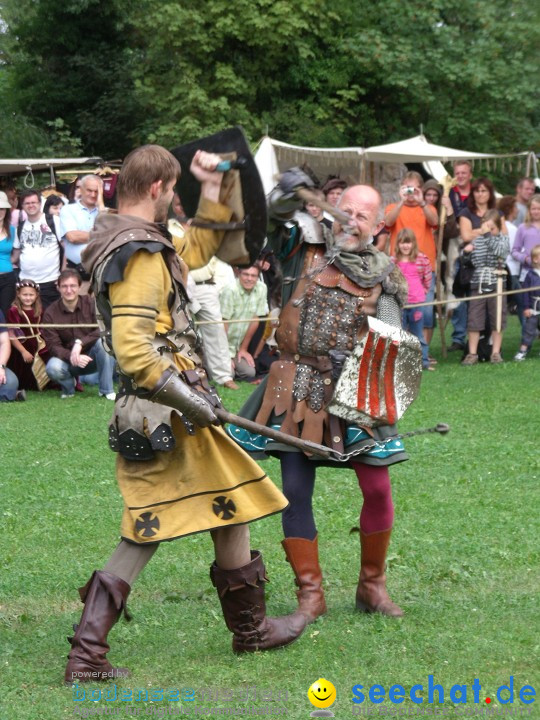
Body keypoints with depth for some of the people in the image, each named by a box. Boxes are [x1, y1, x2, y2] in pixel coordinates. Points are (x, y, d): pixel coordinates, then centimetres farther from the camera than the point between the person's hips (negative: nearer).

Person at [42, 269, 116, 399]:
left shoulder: (91, 304, -11)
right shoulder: (50, 313, -10)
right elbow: (53, 345, -13)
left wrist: (80, 343, -30)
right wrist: (71, 357, -31)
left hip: (93, 358, 0)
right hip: (67, 359, 0)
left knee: (103, 341, -31)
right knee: (53, 367, -33)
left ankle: (106, 390, -20)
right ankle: (68, 387, 4)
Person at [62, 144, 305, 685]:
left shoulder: (117, 242, 13)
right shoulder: (141, 256, -19)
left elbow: (197, 249, 29)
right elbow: (133, 349, -28)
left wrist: (212, 189, 23)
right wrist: (187, 397, -23)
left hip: (142, 417, 10)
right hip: (169, 414, -10)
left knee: (146, 530, 11)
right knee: (231, 504, 9)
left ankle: (88, 651, 4)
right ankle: (250, 628, 25)